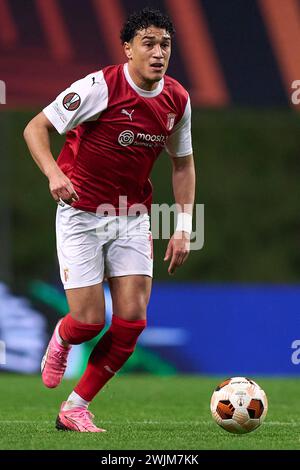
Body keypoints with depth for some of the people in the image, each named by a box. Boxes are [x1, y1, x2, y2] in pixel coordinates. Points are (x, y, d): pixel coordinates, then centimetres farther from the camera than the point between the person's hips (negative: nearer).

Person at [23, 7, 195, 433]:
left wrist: (183, 229, 7)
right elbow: (35, 128, -12)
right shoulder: (100, 87, -17)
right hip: (81, 213, -5)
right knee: (89, 321, -10)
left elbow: (183, 163, 14)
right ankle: (61, 339, 31)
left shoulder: (177, 100, -1)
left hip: (132, 218, 5)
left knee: (132, 319, -8)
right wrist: (53, 172, -31)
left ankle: (75, 409, 7)